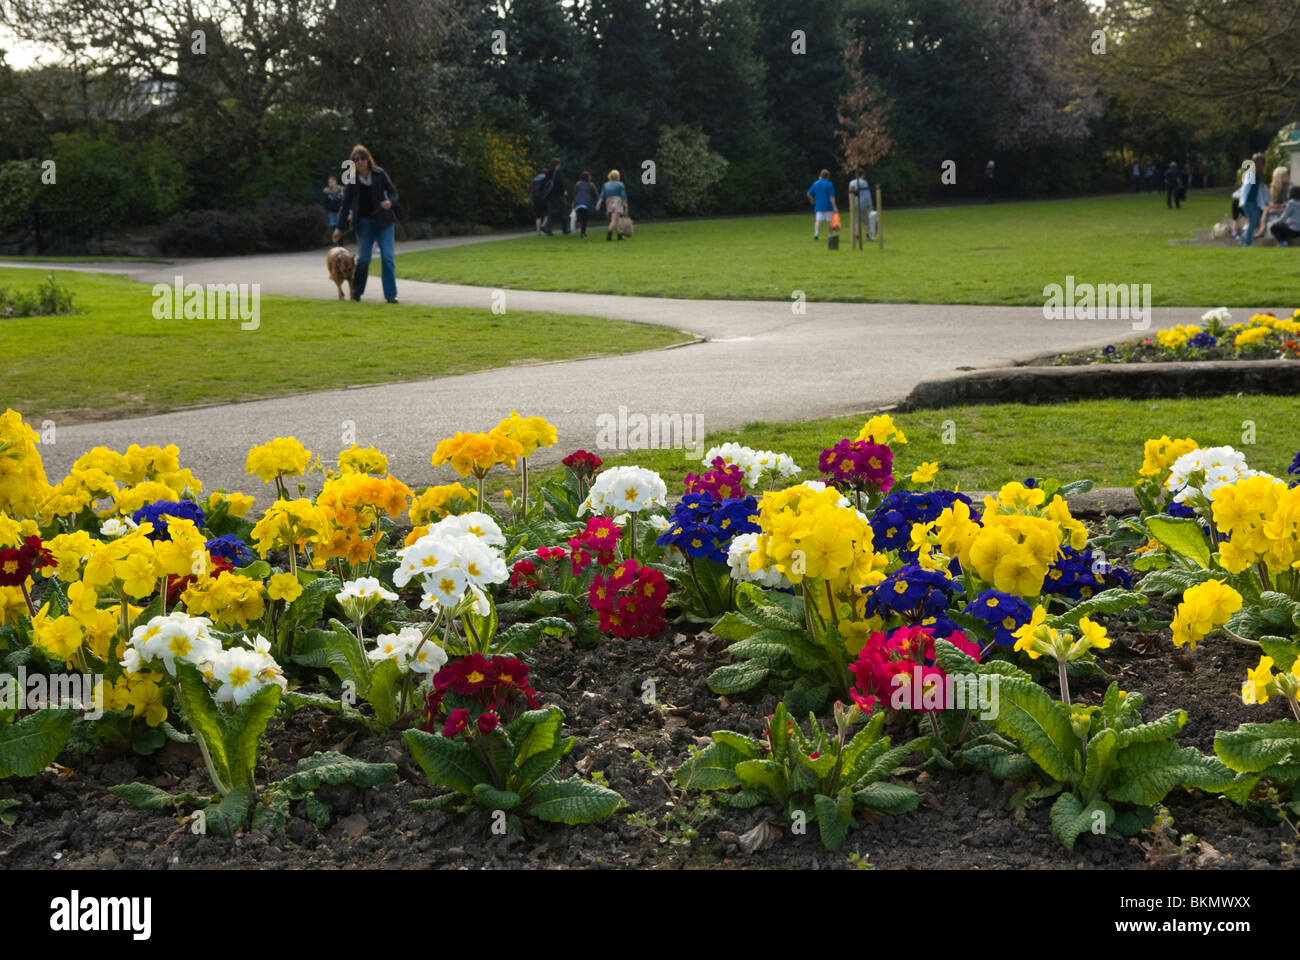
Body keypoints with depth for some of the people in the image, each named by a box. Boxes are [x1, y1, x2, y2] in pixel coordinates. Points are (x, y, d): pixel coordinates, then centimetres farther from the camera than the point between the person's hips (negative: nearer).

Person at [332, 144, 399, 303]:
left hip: (383, 221, 0)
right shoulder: (352, 179, -3)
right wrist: (340, 227, 0)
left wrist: (390, 202, -20)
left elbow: (393, 192, 4)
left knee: (387, 257, -8)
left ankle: (391, 294, -5)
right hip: (363, 222, 0)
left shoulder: (380, 174, -5)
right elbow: (345, 204, 2)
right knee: (363, 258, 0)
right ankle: (356, 291, 20)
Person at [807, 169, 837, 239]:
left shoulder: (815, 183, 5)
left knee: (818, 220, -3)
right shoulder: (829, 184, -6)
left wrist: (811, 199, 32)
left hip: (818, 205, 2)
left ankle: (816, 234, -23)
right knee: (829, 221, 8)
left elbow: (809, 193, 11)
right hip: (828, 206, -2)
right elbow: (831, 197, -12)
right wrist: (834, 207, -12)